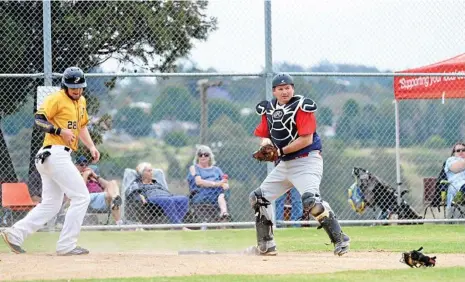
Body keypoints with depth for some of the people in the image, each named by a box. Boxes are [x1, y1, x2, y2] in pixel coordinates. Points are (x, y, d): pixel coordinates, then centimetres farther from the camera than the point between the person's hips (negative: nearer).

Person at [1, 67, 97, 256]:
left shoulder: (81, 101, 19)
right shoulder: (56, 99, -8)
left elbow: (82, 126, 32)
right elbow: (39, 120, -15)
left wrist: (91, 146, 19)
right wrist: (60, 131, -26)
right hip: (55, 153, -10)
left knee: (51, 205, 11)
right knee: (81, 197, -9)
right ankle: (66, 246, -7)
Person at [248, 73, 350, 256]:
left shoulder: (302, 106, -13)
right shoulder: (268, 109, 7)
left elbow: (306, 139, -19)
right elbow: (263, 135, 13)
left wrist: (281, 151, -20)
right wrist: (266, 142, -11)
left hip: (307, 161, -8)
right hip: (284, 164, 8)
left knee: (310, 199, -29)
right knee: (258, 198, 11)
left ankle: (340, 239, -22)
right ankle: (266, 246, 21)